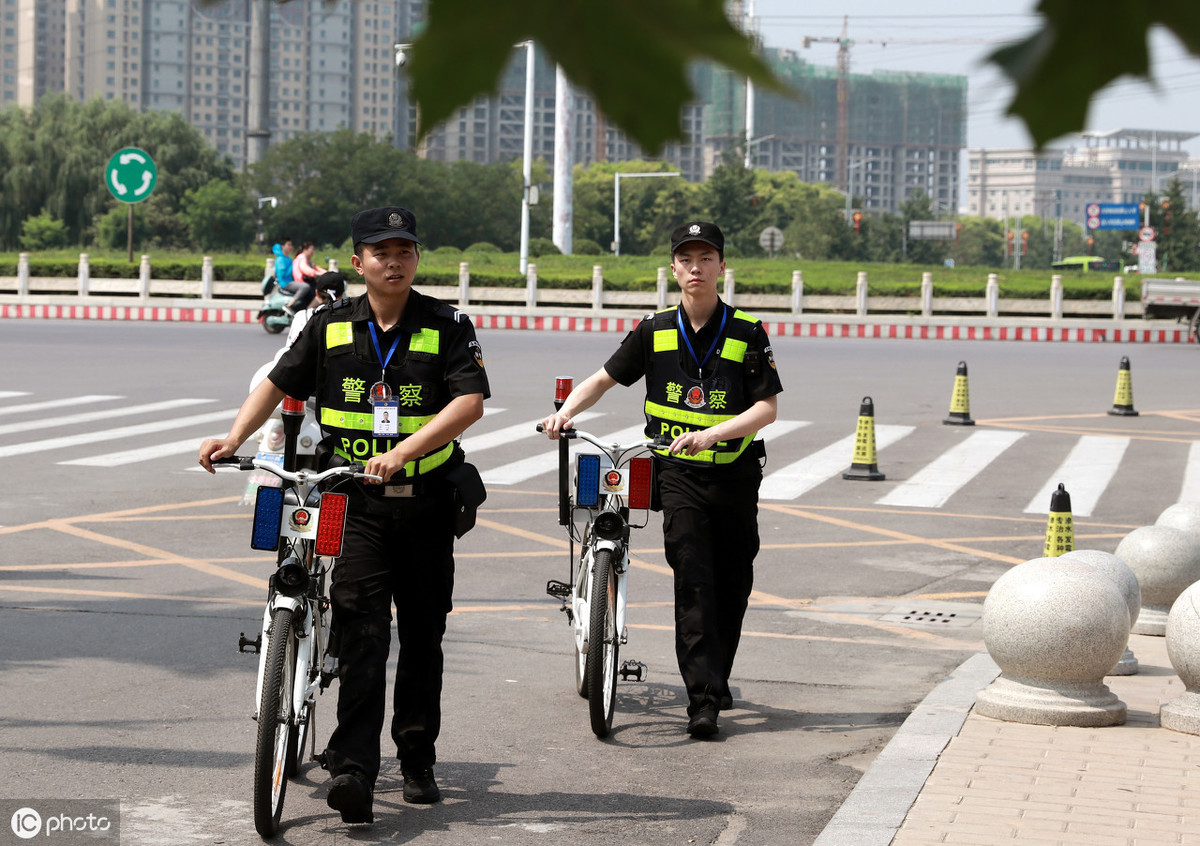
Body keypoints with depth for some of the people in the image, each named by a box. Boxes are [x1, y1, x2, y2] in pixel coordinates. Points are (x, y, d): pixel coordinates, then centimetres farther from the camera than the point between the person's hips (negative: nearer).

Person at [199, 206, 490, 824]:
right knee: (361, 633, -13)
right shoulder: (331, 326, 6)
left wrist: (402, 451, -24)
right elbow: (279, 383, 12)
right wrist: (235, 437, -5)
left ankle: (417, 760, 25)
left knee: (422, 635, 10)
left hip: (427, 501, 0)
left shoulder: (446, 326, -1)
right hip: (354, 499, 0)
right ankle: (353, 771, -18)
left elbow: (470, 402, -13)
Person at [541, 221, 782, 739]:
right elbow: (603, 378, 11)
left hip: (735, 475, 1)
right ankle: (703, 700, -15)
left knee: (732, 584, 9)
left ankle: (718, 679, 31)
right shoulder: (655, 332, 3)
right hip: (678, 473, -1)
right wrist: (567, 411, -8)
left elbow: (767, 408, -6)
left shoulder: (747, 333, -2)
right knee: (693, 581, -12)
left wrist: (711, 434, -20)